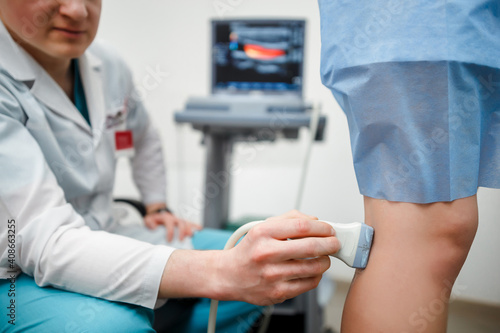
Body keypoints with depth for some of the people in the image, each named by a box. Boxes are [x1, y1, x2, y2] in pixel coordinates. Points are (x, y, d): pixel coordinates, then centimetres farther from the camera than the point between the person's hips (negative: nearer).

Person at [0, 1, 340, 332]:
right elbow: (47, 242, -35)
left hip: (100, 244, 7)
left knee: (251, 263, -4)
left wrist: (158, 207, 12)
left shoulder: (107, 66, 0)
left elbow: (144, 138, 22)